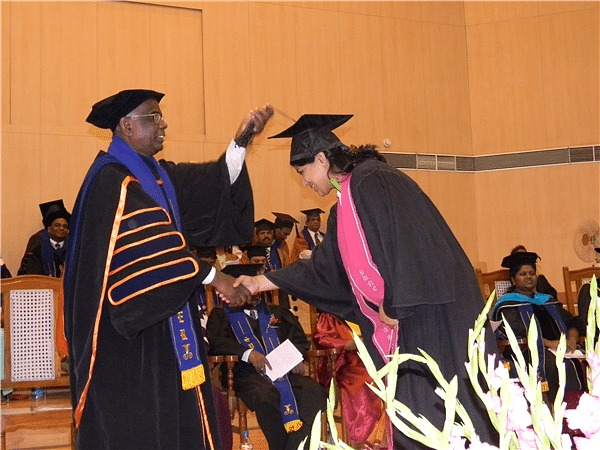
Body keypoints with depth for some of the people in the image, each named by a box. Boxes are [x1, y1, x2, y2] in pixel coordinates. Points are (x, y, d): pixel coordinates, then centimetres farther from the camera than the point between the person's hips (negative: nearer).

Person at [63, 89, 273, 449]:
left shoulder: (158, 176, 14)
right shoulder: (113, 182, -14)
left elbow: (214, 184, 3)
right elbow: (151, 248, -23)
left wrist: (241, 141, -11)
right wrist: (212, 277, -21)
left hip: (162, 326, 9)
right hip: (126, 332, -9)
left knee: (175, 416, 10)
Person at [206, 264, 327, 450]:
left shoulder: (277, 313, 28)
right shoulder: (222, 315, 17)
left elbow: (299, 339, 20)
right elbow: (216, 341, -2)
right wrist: (247, 353, -19)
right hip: (248, 374, -3)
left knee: (315, 393, -27)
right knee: (267, 397, -38)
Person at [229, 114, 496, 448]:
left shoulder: (372, 181, -12)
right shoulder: (343, 210, 18)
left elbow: (402, 244, -20)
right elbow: (322, 270, 24)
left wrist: (392, 305, -15)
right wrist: (260, 282, 27)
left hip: (429, 313, -9)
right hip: (403, 315, 10)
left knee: (433, 405, -7)